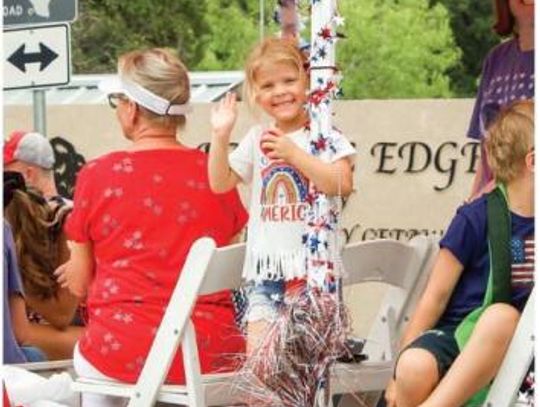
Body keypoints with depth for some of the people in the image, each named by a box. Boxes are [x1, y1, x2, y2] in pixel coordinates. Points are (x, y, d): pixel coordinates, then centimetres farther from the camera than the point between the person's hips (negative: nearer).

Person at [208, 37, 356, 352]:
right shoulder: (257, 140, 12)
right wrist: (220, 137, -2)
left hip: (313, 264, -4)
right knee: (257, 353, -4)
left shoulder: (325, 136, -3)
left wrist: (294, 153, -20)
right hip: (266, 265, 4)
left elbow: (342, 184, -17)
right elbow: (221, 183, 11)